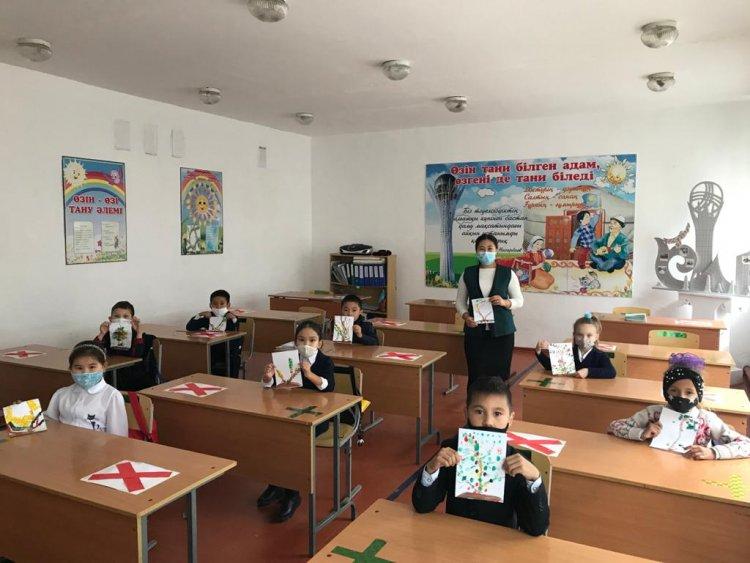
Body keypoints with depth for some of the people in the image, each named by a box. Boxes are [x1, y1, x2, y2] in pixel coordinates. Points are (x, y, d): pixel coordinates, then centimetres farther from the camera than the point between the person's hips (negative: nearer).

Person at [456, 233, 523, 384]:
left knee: (500, 374, -1)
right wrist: (466, 316, -9)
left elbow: (519, 301, 6)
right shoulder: (468, 274, 6)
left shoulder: (508, 273, 2)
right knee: (476, 375, 0)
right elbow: (460, 300, 10)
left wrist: (505, 302, -14)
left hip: (502, 331, -1)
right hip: (475, 331, 1)